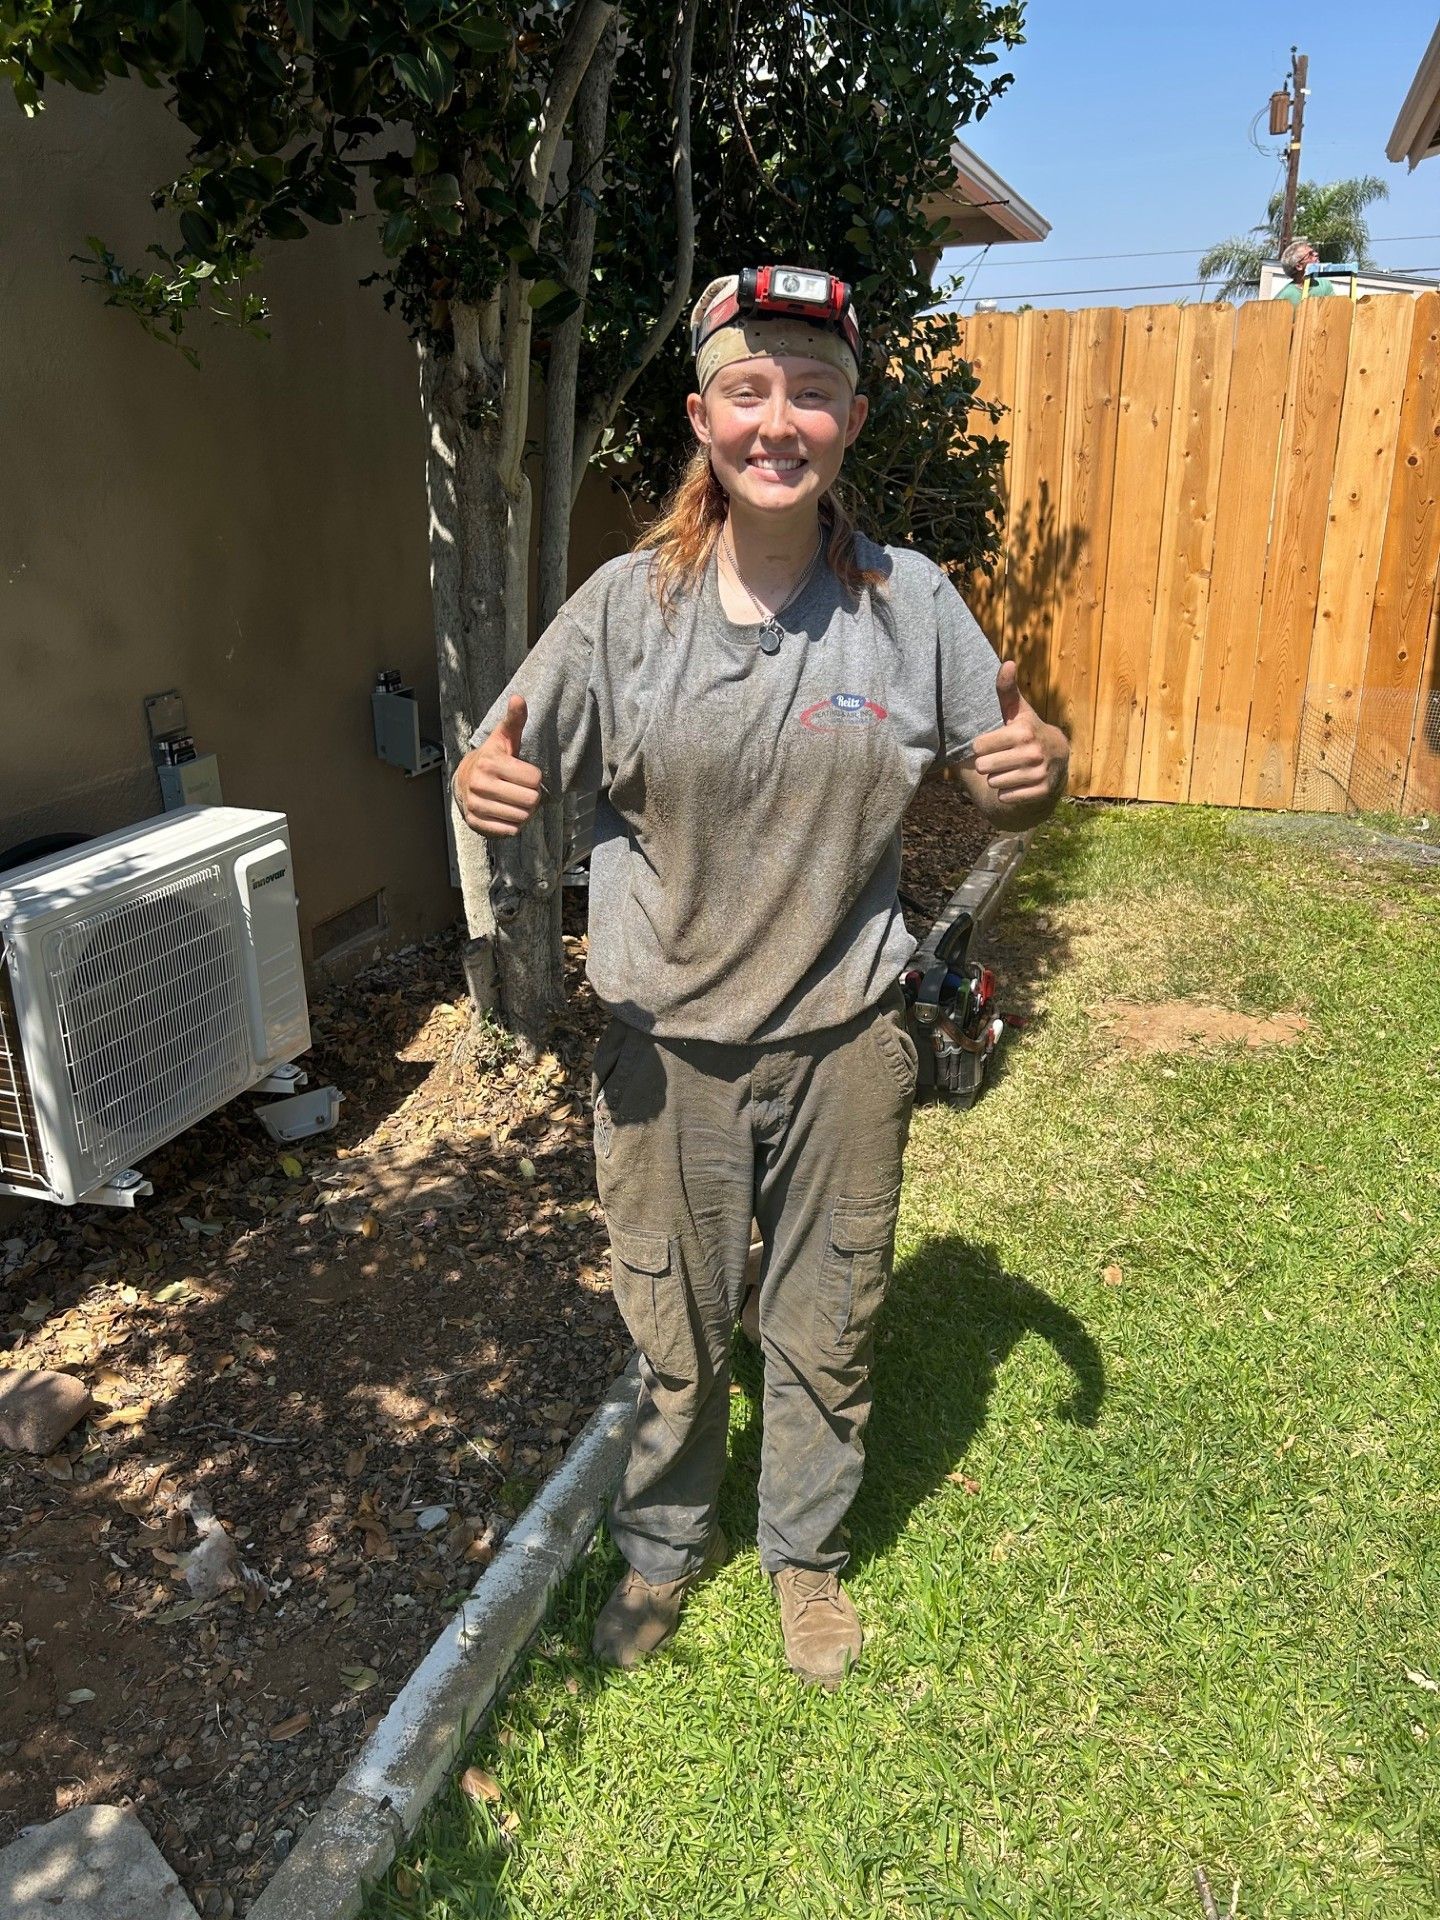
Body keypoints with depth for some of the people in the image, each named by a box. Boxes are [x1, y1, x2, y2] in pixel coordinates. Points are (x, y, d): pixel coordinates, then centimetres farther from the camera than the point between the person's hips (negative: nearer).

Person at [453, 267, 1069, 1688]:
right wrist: (486, 787, -26)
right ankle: (665, 1544, 46)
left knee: (827, 1326, 18)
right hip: (667, 1039, 0)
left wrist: (1038, 770, -21)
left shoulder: (911, 603, -5)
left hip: (840, 1038, 1)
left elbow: (1011, 783, 3)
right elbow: (513, 768, -2)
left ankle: (806, 1548, 47)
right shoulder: (628, 602, -7)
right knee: (673, 1329, 17)